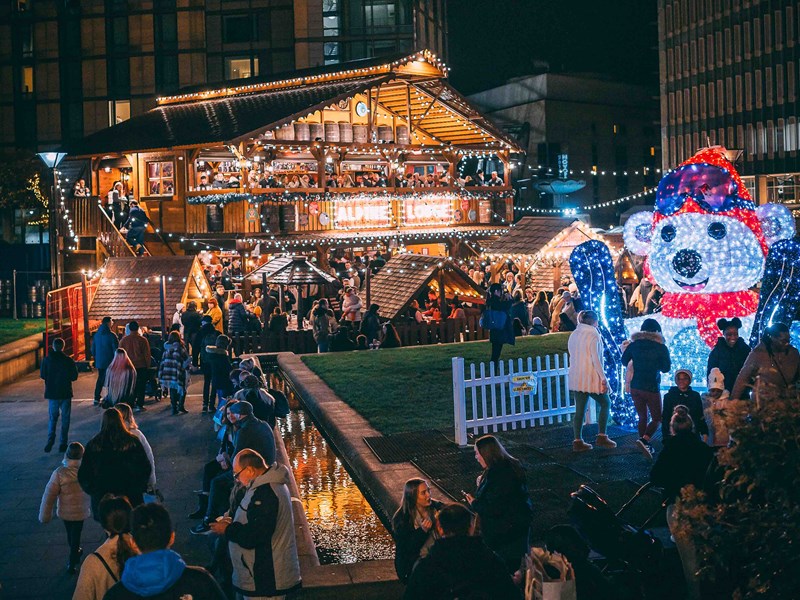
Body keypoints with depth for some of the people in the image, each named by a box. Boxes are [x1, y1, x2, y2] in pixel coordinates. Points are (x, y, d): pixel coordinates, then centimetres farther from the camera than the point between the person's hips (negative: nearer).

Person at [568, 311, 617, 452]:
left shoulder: (573, 335, 10)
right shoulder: (593, 335, -11)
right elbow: (596, 359, -16)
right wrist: (604, 379, -14)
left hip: (575, 379, 6)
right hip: (591, 378, -6)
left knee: (580, 410, 7)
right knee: (605, 404, 10)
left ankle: (578, 441, 4)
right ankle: (601, 437, 6)